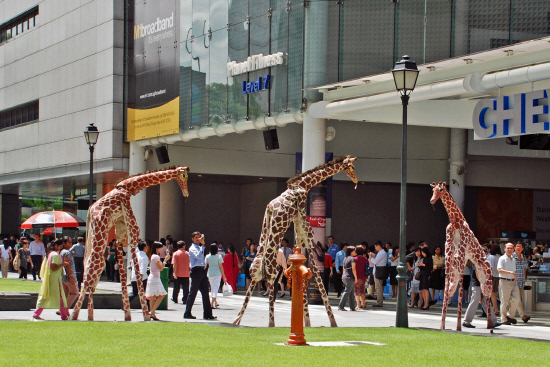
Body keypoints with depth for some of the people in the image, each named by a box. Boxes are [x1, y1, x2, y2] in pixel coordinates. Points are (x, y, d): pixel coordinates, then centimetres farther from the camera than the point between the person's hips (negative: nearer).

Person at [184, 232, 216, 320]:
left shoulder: (200, 248, 20)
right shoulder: (192, 248, -7)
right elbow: (198, 256, -24)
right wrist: (202, 245, -25)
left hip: (202, 270, 8)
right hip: (196, 271, -8)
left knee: (205, 293, 5)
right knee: (193, 293, -4)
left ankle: (207, 314, 6)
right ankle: (187, 313, 3)